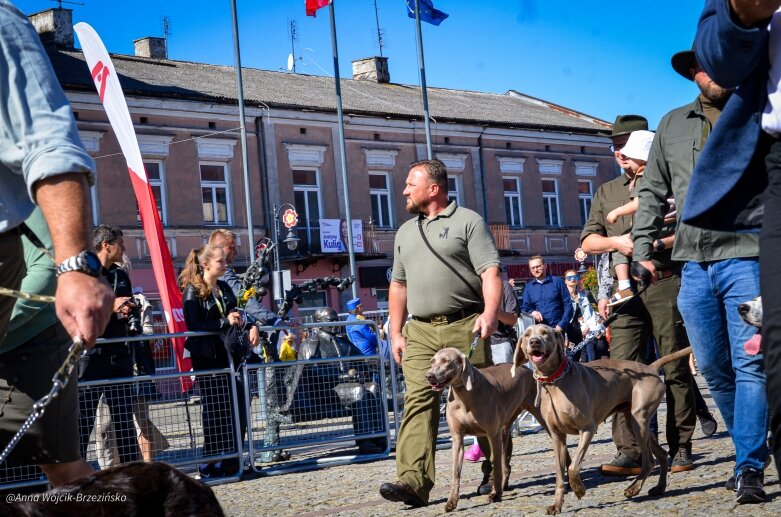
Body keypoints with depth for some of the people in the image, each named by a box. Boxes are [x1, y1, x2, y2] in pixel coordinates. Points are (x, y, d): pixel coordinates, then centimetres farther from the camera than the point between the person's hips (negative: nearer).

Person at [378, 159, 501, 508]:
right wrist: (396, 332, 16)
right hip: (420, 333, 5)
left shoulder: (467, 222, 2)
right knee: (418, 401, -9)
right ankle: (414, 481, -18)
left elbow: (490, 272, -7)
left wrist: (490, 313, -22)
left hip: (464, 327, -4)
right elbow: (398, 285, 24)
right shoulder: (405, 232, 21)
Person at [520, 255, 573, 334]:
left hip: (557, 329, -2)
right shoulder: (528, 287, 13)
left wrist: (561, 325, -8)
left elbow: (568, 306, 3)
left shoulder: (557, 282, 5)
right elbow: (524, 308, 11)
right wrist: (532, 312, -12)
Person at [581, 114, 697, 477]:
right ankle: (629, 452, -10)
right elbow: (587, 241, 14)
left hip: (666, 285, -3)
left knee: (675, 369, -1)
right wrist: (616, 242, -6)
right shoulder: (607, 192, 21)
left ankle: (681, 447, 5)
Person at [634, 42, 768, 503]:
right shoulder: (673, 125, 14)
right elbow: (654, 192, 17)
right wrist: (642, 249, 10)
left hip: (746, 258, -4)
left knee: (750, 364, -10)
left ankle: (750, 469, -8)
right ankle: (753, 447, 23)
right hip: (694, 266, 4)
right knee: (714, 369, 8)